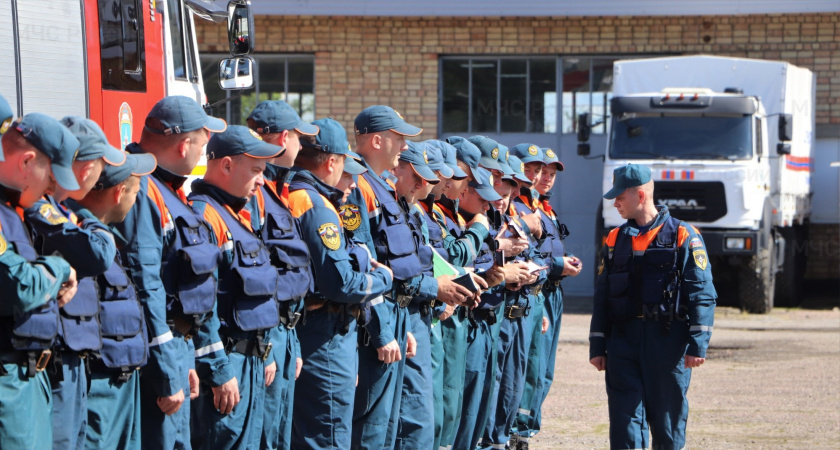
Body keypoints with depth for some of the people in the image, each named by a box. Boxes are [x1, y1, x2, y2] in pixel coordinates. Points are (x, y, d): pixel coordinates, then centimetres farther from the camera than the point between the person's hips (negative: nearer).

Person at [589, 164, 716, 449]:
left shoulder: (682, 236, -1)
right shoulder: (615, 240, 13)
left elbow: (702, 294, -5)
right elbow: (602, 297, 15)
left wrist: (697, 345, -13)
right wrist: (597, 346, 9)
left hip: (667, 340, -4)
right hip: (622, 339, 4)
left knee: (667, 420, 3)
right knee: (625, 418, -2)